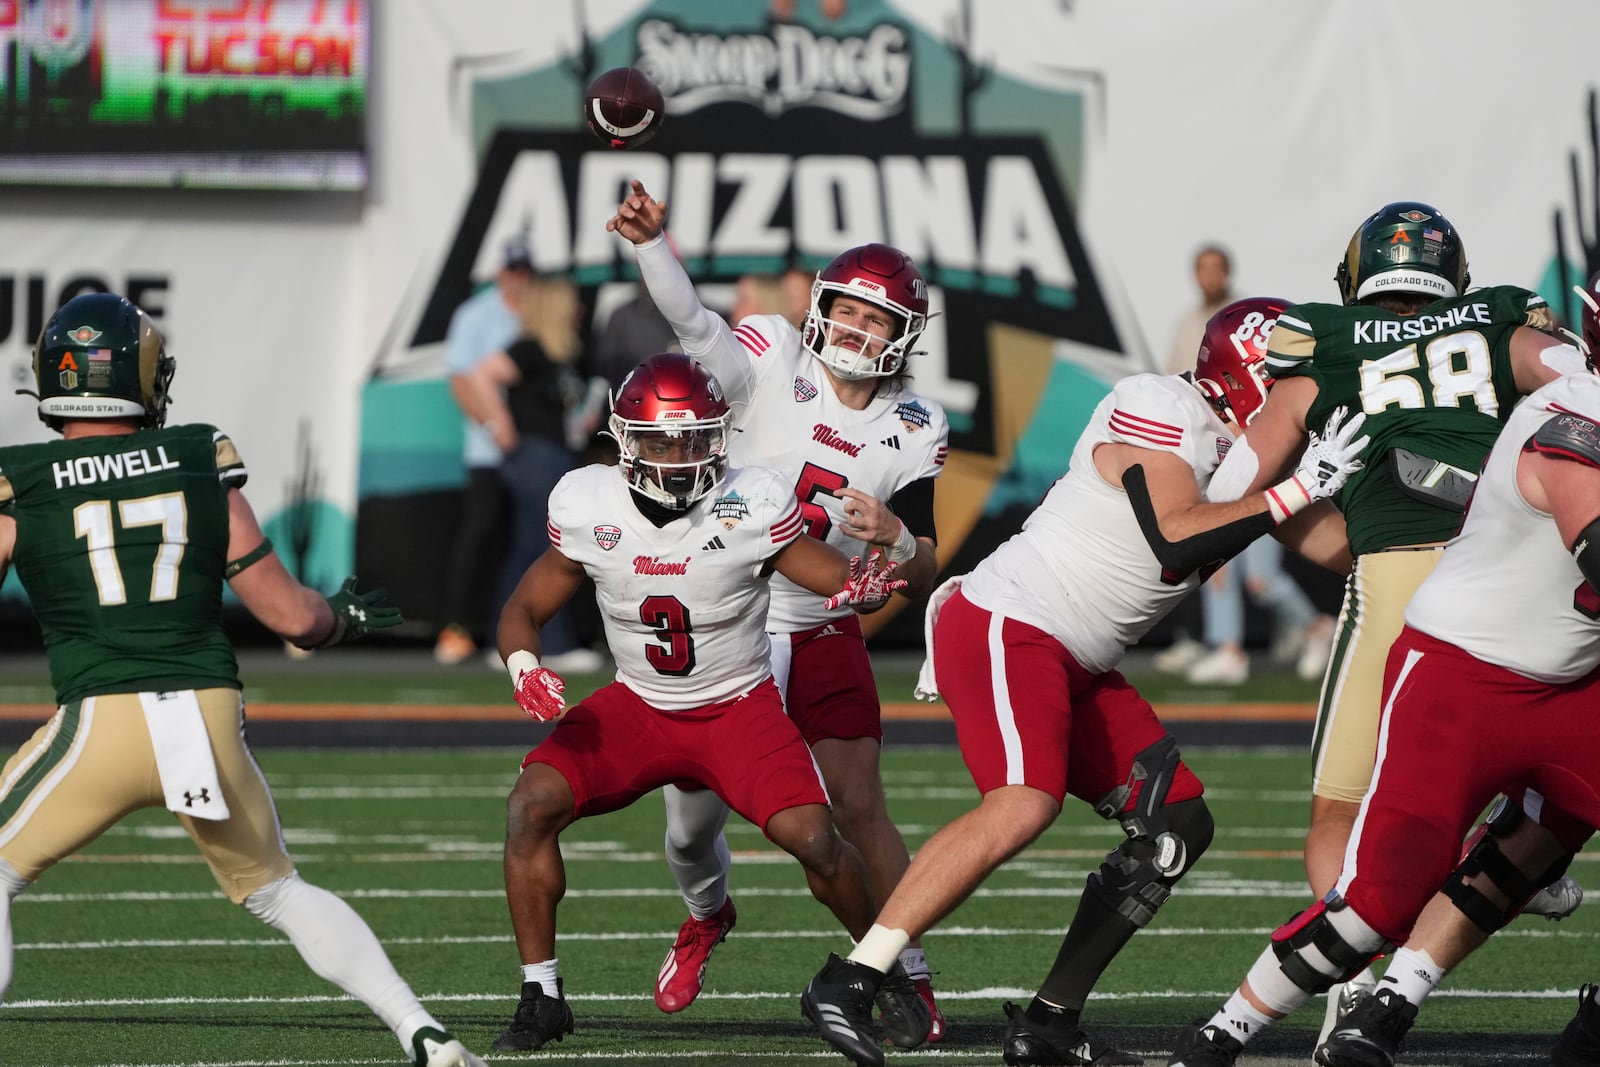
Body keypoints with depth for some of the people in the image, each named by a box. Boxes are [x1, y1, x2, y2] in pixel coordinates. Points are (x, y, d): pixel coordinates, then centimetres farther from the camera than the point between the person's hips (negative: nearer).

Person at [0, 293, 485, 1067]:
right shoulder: (201, 466, 8)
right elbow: (290, 615, 10)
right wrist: (346, 617, 32)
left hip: (102, 718, -3)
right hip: (209, 713, 4)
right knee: (277, 891, 23)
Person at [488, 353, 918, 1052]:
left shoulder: (753, 507, -19)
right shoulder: (588, 508, -12)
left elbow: (848, 582, -14)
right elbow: (525, 608, 0)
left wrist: (864, 587, -40)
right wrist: (524, 669, -23)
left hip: (739, 706, -2)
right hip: (638, 706, 2)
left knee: (810, 835, -22)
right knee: (531, 805, -20)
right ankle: (541, 997, -6)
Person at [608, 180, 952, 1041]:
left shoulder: (912, 435, -4)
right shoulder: (776, 363, -9)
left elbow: (924, 580, -3)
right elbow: (690, 320, -29)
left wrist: (895, 540, -27)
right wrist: (650, 240, -47)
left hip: (822, 636, 0)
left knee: (858, 808, -5)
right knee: (694, 814, 10)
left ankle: (907, 977, 9)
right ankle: (707, 914, 43)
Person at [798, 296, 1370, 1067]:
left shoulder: (1248, 451, 14)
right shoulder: (1160, 411, -13)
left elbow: (1328, 544, 17)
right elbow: (1176, 540, -22)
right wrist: (1297, 488, -17)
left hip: (1072, 665, 10)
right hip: (1004, 627, -10)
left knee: (1178, 825, 7)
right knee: (1023, 804, -29)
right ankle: (847, 984, -26)